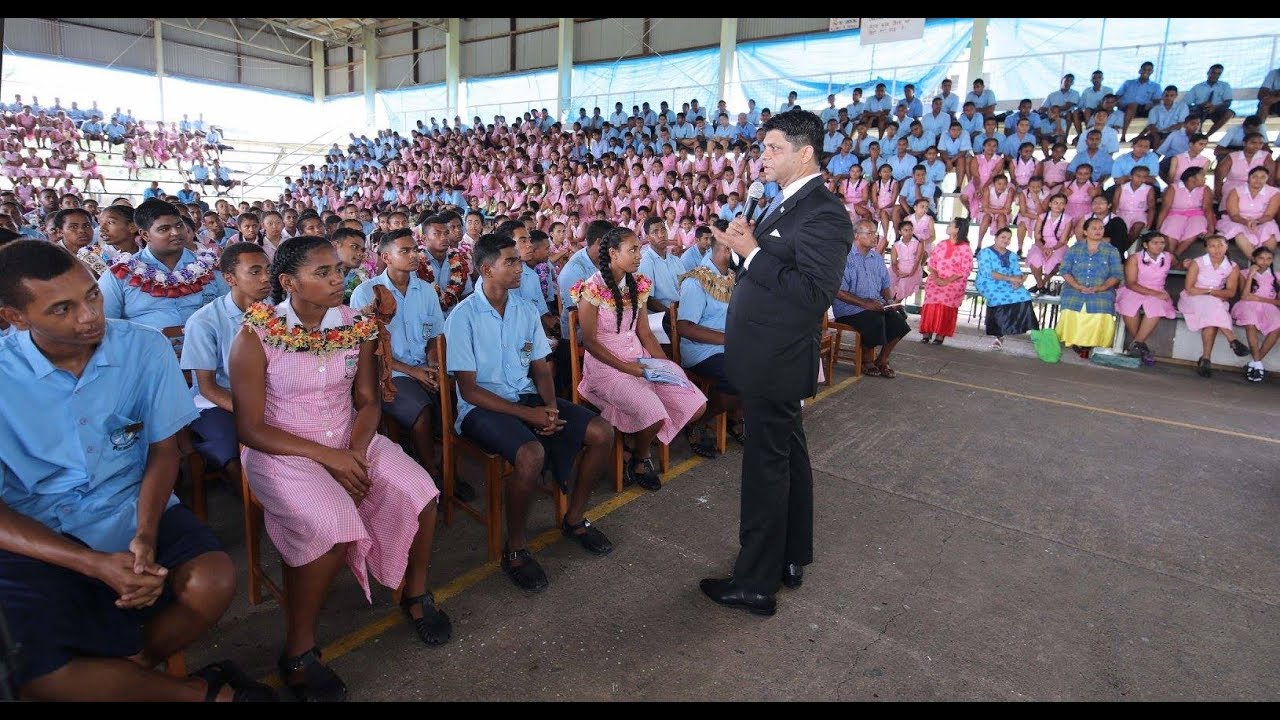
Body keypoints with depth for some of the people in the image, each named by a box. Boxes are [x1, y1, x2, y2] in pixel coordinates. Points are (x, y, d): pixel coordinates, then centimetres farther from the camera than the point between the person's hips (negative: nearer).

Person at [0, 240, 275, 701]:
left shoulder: (145, 348, -7)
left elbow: (163, 449, 1)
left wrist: (145, 534, -16)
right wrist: (95, 564, -22)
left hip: (133, 510, 2)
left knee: (213, 582, -26)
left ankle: (131, 668, 4)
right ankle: (203, 692, -2)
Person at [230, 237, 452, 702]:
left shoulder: (355, 325, 0)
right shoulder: (256, 337, -12)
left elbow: (367, 401, 4)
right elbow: (250, 428, -11)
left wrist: (356, 450, -15)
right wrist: (327, 456, -19)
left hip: (350, 441, 4)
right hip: (281, 451, -4)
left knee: (419, 492, -19)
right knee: (331, 525, -31)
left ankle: (416, 594, 9)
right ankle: (298, 652, -8)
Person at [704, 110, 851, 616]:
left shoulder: (823, 214, -17)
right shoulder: (784, 203, 13)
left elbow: (814, 293, -26)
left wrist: (752, 252, -24)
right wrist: (746, 243, -4)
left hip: (776, 362, -10)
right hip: (769, 359, 10)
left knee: (766, 466, 0)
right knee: (788, 457, 19)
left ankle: (756, 584, 15)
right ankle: (792, 559, 36)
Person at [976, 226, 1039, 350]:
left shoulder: (1012, 256, 19)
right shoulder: (985, 252, -1)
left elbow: (1017, 273, 8)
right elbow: (988, 273, -14)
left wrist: (1018, 281, -17)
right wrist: (1010, 278, -19)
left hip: (1008, 286, 5)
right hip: (988, 284, -5)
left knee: (1024, 296, -24)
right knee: (1000, 298, -35)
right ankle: (1000, 334, -22)